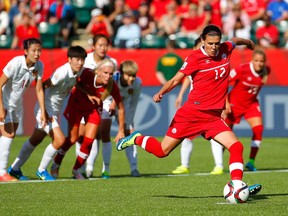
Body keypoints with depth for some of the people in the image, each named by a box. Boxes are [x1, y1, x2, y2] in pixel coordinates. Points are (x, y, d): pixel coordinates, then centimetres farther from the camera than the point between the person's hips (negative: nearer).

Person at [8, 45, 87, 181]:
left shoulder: (78, 71, -3)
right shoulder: (62, 72, -28)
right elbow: (43, 86, -24)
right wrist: (44, 111, -21)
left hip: (55, 111, 9)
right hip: (46, 108, -9)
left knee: (35, 141, 19)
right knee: (59, 140, -17)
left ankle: (15, 168, 33)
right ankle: (42, 170, 2)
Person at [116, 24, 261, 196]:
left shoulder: (225, 50, 5)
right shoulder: (195, 58, -10)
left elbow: (235, 41, 29)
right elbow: (176, 80, -10)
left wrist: (248, 42, 49)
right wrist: (161, 92, -27)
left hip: (213, 117, 5)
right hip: (192, 113, -4)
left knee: (236, 147, -15)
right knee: (162, 151, 2)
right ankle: (137, 139, 30)